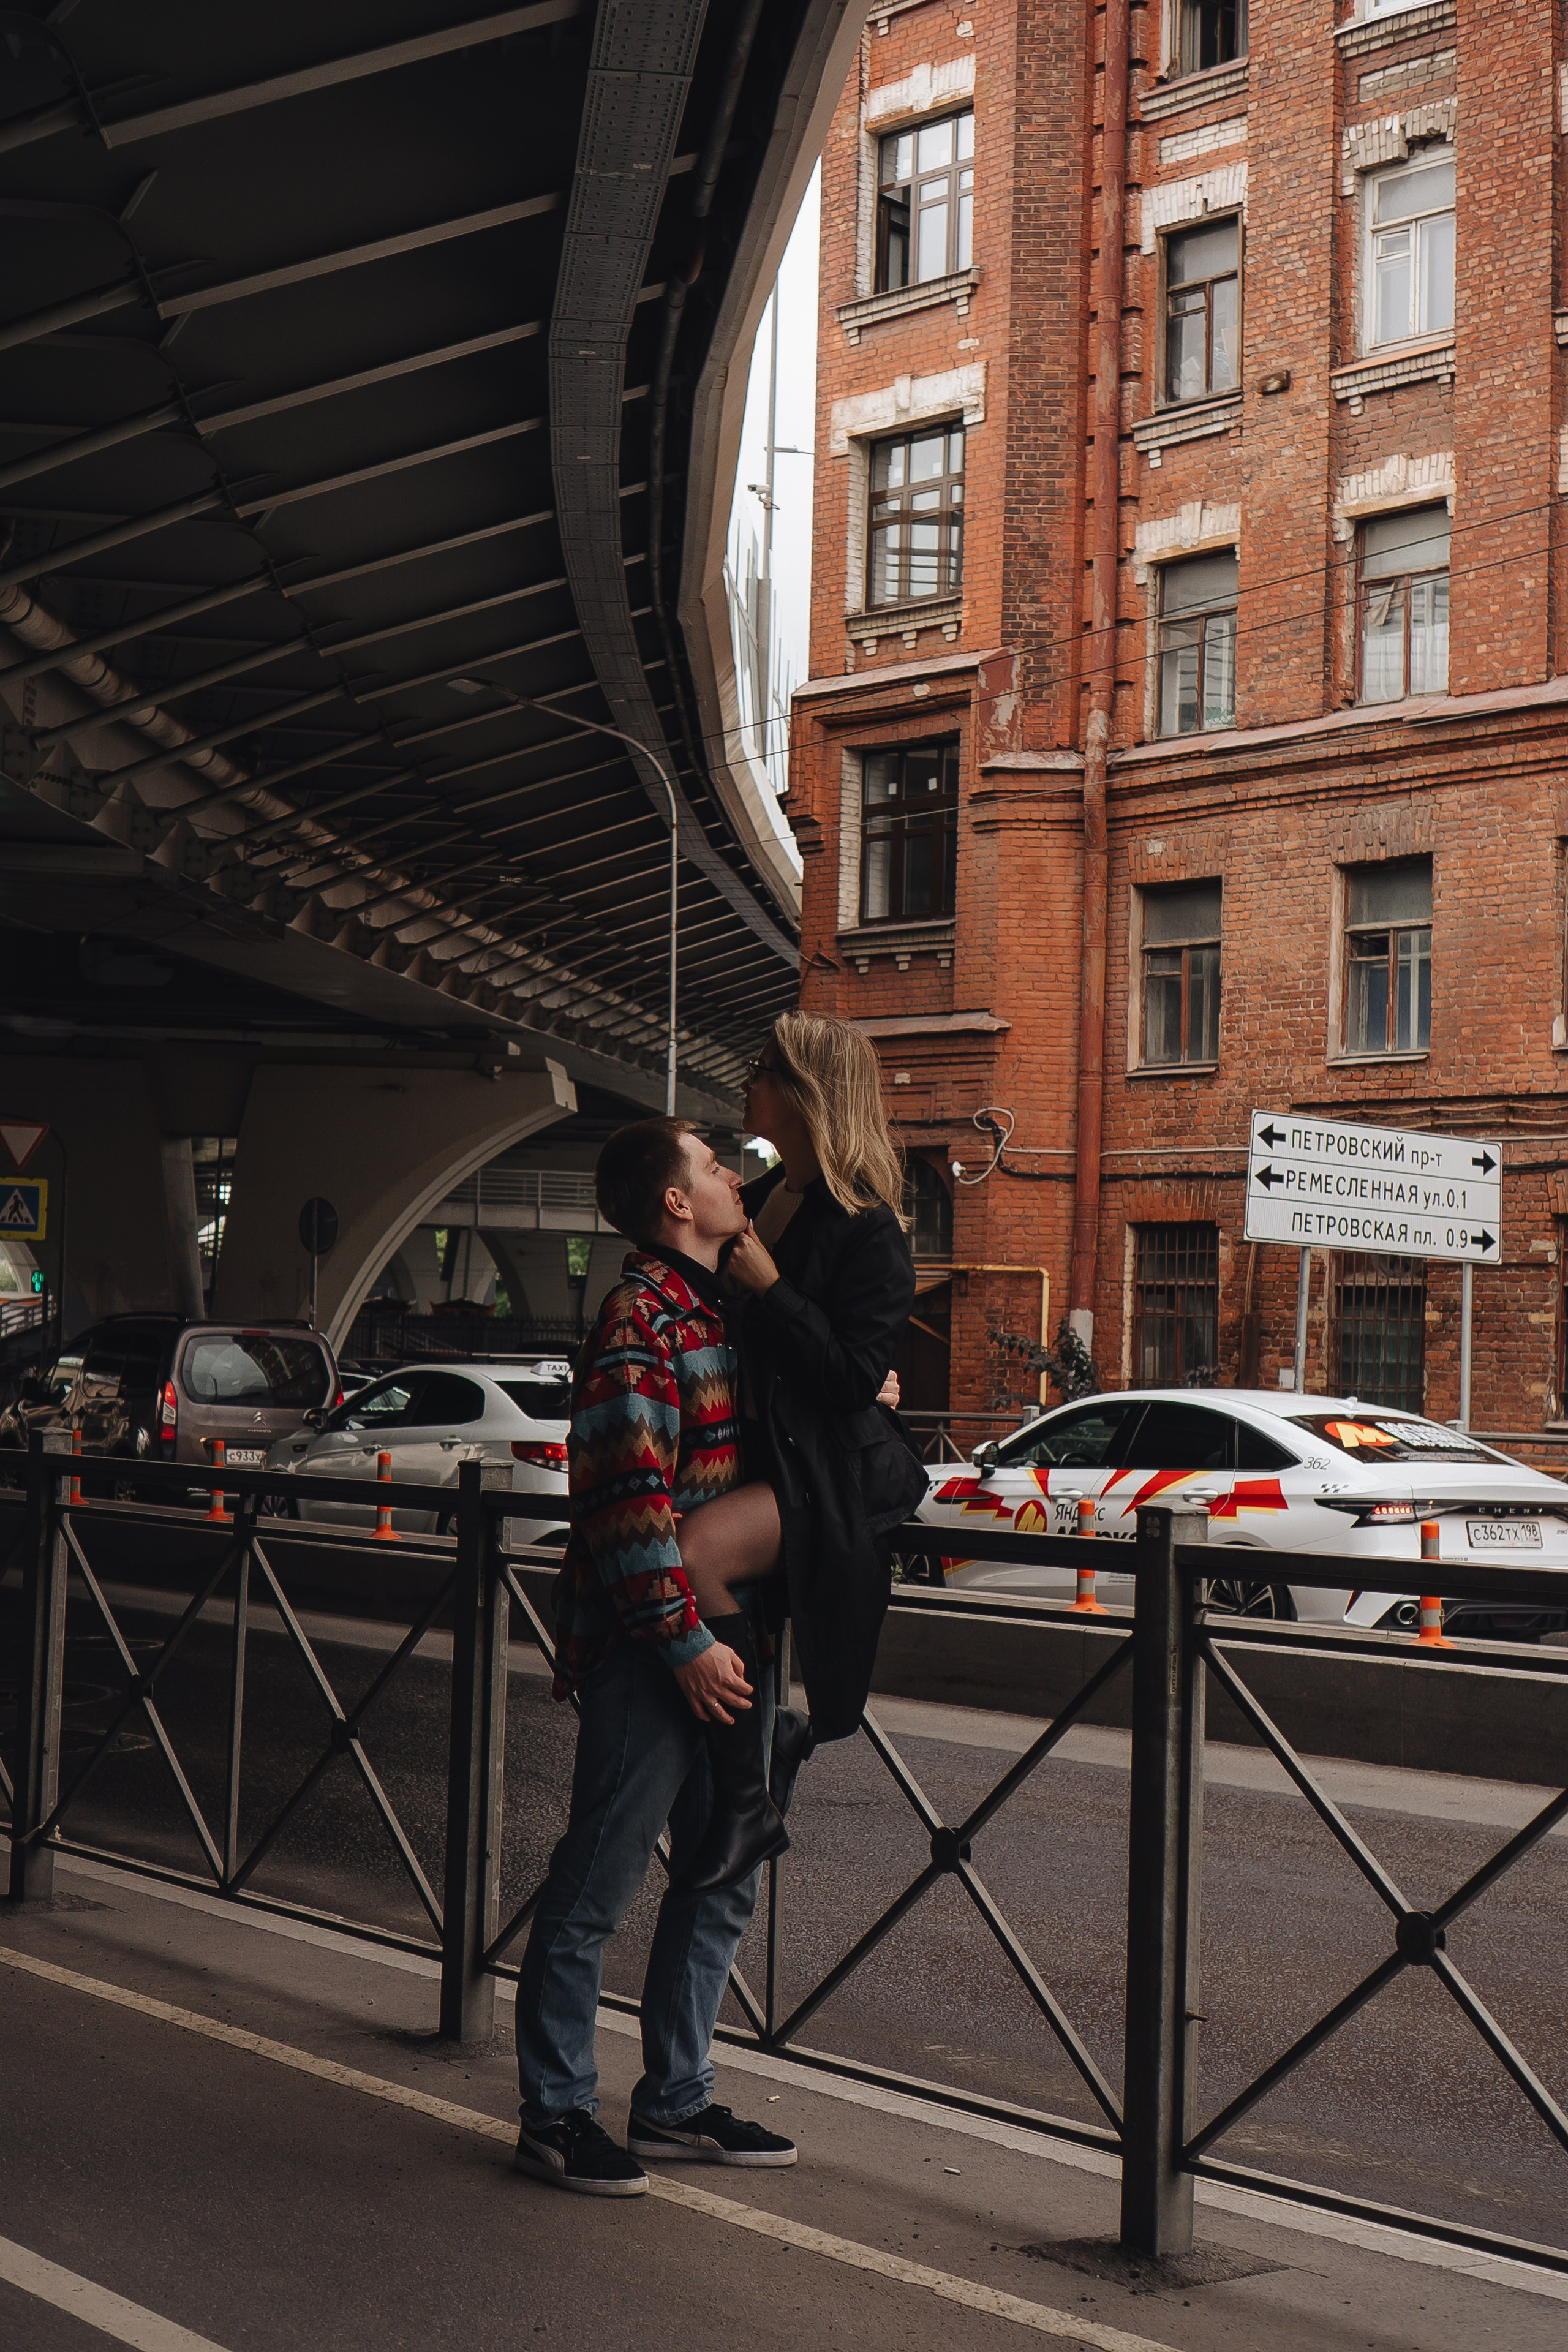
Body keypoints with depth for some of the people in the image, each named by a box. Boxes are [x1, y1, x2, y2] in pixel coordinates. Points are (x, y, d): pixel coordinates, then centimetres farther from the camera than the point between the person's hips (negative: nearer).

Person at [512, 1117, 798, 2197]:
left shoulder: (721, 1308, 16)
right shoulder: (642, 1315, -13)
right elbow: (628, 1494, -20)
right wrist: (686, 1640, -21)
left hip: (729, 1639, 9)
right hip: (654, 1652, -9)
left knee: (723, 1881, 14)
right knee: (599, 1883, 0)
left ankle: (677, 2099, 26)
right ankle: (557, 2112, 11)